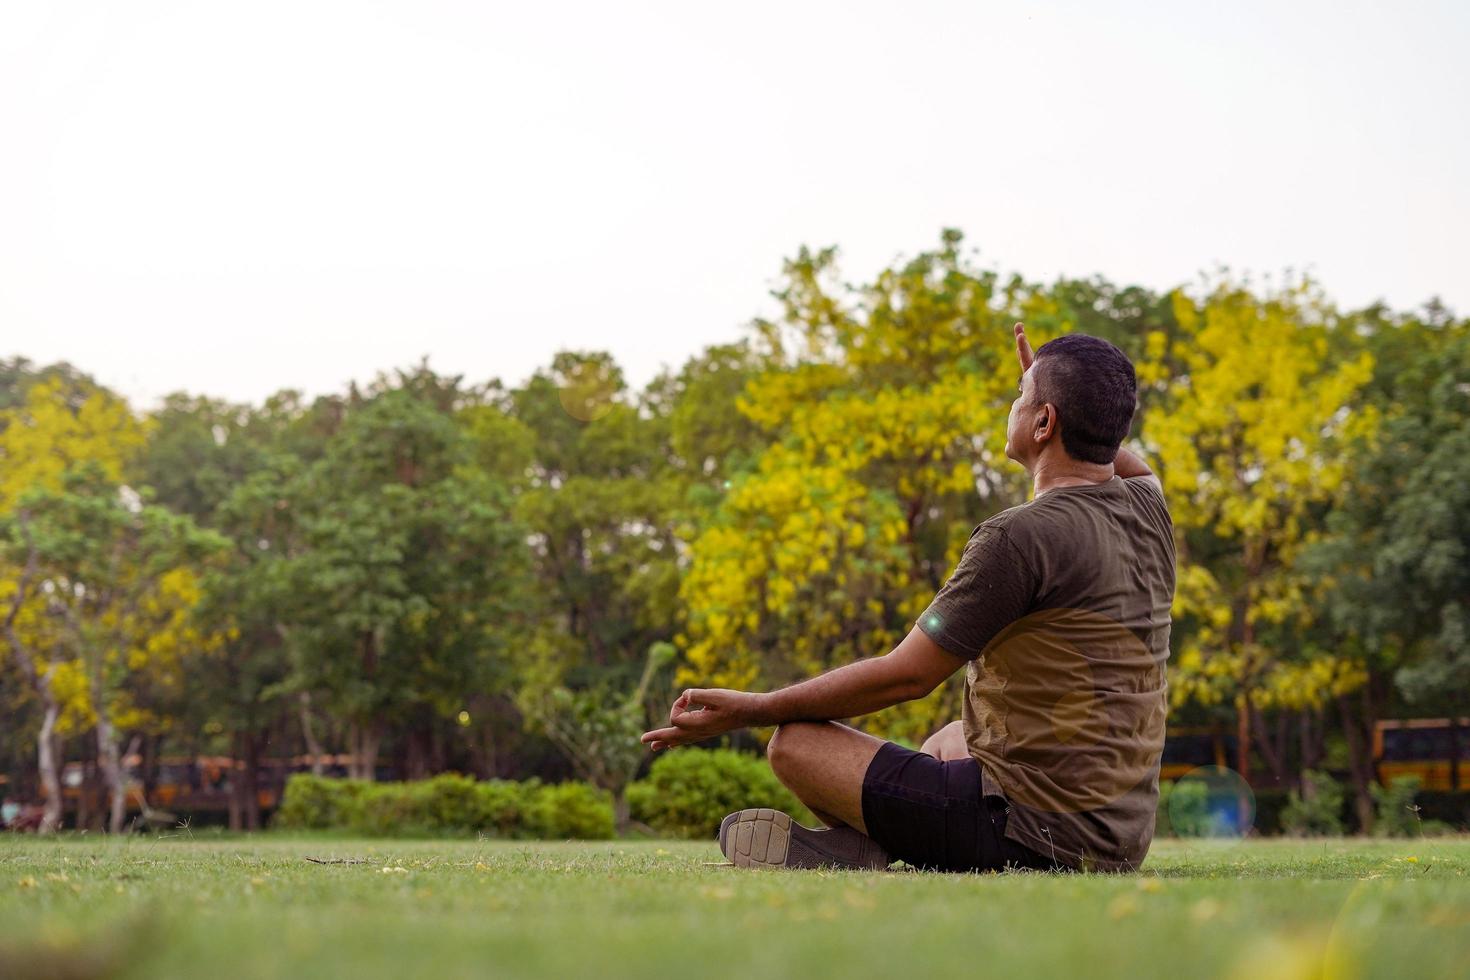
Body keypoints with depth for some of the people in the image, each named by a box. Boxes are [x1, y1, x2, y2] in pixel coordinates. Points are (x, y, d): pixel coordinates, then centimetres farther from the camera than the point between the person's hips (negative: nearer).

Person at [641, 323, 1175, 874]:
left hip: (1039, 834, -9)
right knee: (948, 739, 34)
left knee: (795, 743, -2)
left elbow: (906, 675, -15)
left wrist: (748, 711, -7)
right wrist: (1052, 387, 26)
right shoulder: (1149, 513, 6)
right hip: (1124, 839, 9)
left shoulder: (1020, 536, -19)